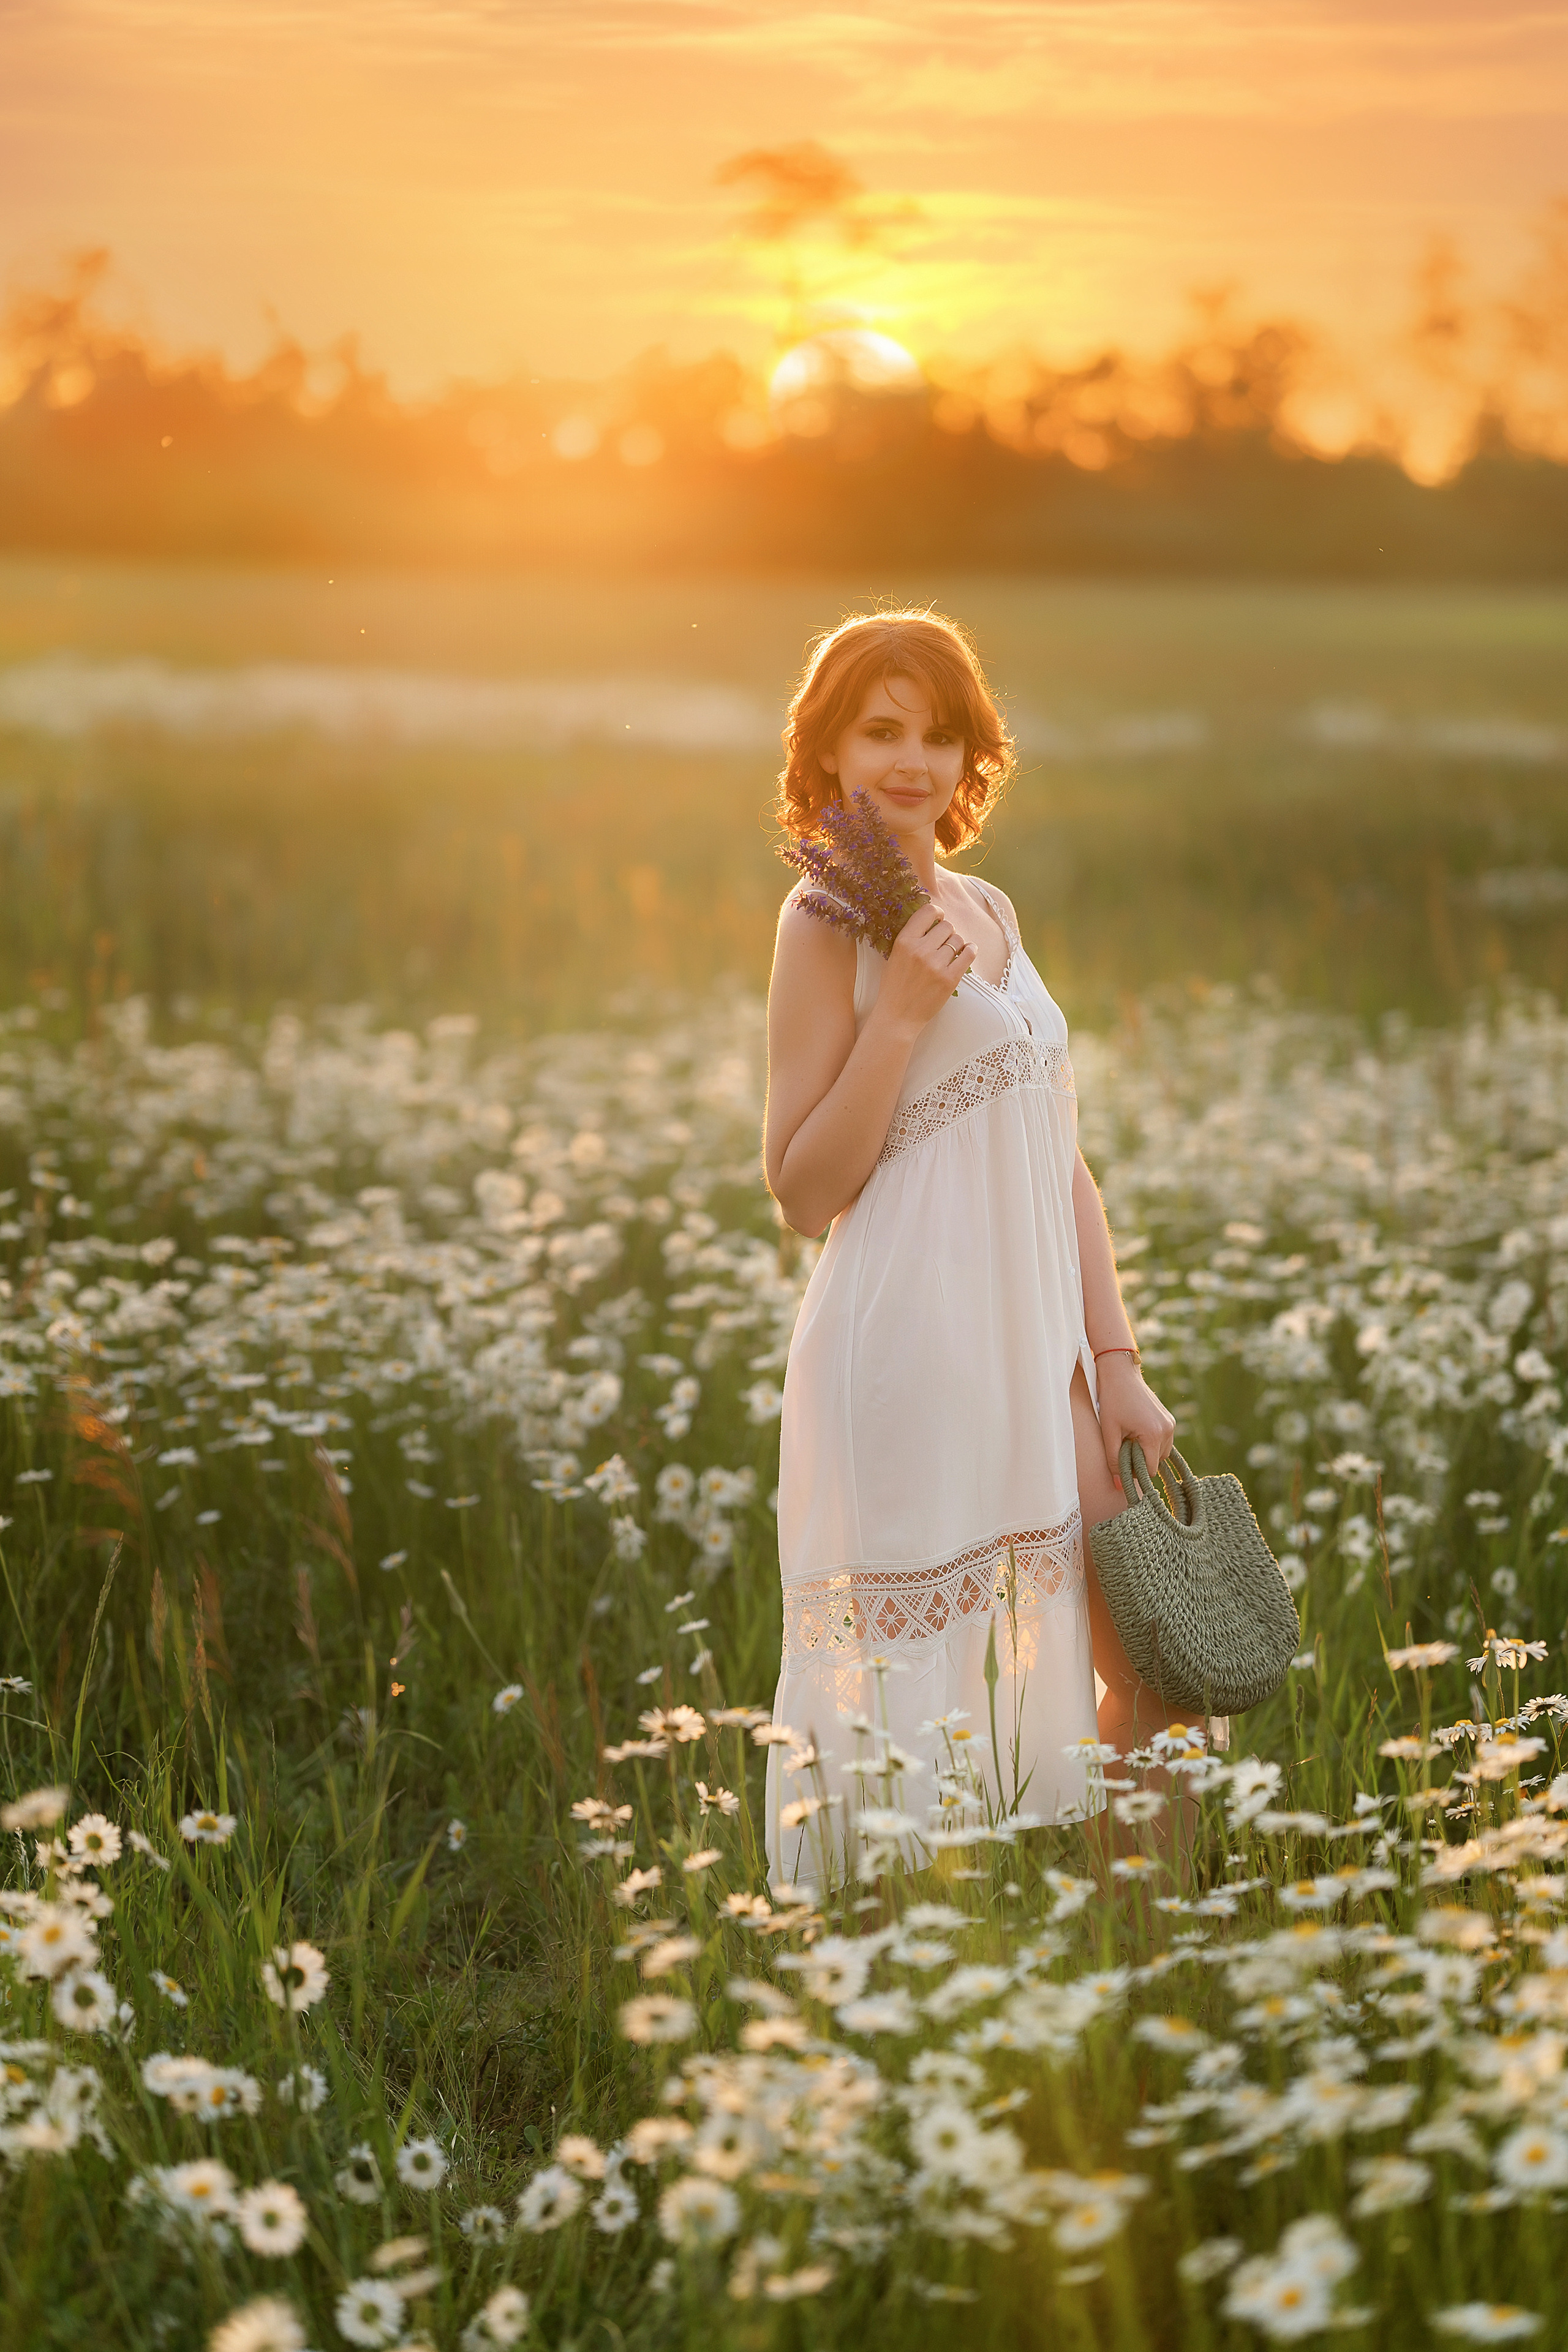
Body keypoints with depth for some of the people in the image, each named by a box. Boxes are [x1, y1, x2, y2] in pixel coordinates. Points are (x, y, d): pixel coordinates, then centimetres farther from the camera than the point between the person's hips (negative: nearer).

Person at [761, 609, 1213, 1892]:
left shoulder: (989, 911, 14)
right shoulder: (830, 919, -6)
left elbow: (1062, 1160, 14)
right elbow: (804, 1189, -11)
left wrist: (1118, 1362, 9)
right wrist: (902, 1011, -18)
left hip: (1033, 1350, 7)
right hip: (908, 1352, -7)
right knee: (924, 1691, -2)